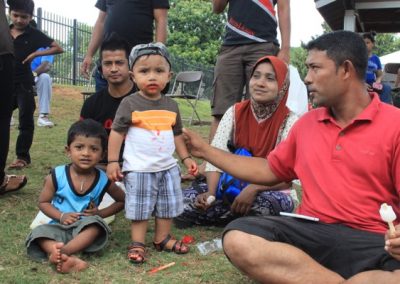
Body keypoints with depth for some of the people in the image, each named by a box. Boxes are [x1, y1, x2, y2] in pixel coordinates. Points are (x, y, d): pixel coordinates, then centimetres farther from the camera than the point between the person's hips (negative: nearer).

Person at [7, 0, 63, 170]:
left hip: (23, 83, -3)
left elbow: (58, 48, -3)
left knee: (25, 120, 1)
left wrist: (35, 54, -12)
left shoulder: (34, 35, -3)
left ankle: (22, 156, 8)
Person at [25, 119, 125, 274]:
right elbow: (43, 202, 2)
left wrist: (100, 213, -8)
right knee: (39, 232, -28)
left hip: (85, 228, -1)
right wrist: (61, 216, -17)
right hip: (59, 227, 1)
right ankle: (70, 259, -49)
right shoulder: (57, 176, -9)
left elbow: (122, 200, 8)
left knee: (95, 222, -33)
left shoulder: (103, 180, -7)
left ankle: (63, 251, -43)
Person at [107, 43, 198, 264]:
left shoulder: (171, 106, 5)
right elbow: (117, 132, -9)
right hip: (139, 169, -5)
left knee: (168, 205, 14)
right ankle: (137, 243, 16)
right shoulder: (130, 103, -10)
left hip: (168, 167, 6)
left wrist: (186, 158, 9)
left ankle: (162, 239, 30)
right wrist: (112, 161, -14)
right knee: (140, 208, 4)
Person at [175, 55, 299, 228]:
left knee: (261, 205, -39)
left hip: (273, 194, -3)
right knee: (184, 200, -18)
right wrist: (211, 192, -25)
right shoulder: (235, 113, -1)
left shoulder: (290, 121, -11)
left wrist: (254, 188, -33)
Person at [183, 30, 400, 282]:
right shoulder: (306, 124, 17)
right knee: (238, 240, -25)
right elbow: (269, 171, 25)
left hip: (373, 241, -4)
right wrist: (205, 150, 25)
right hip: (311, 231, 5)